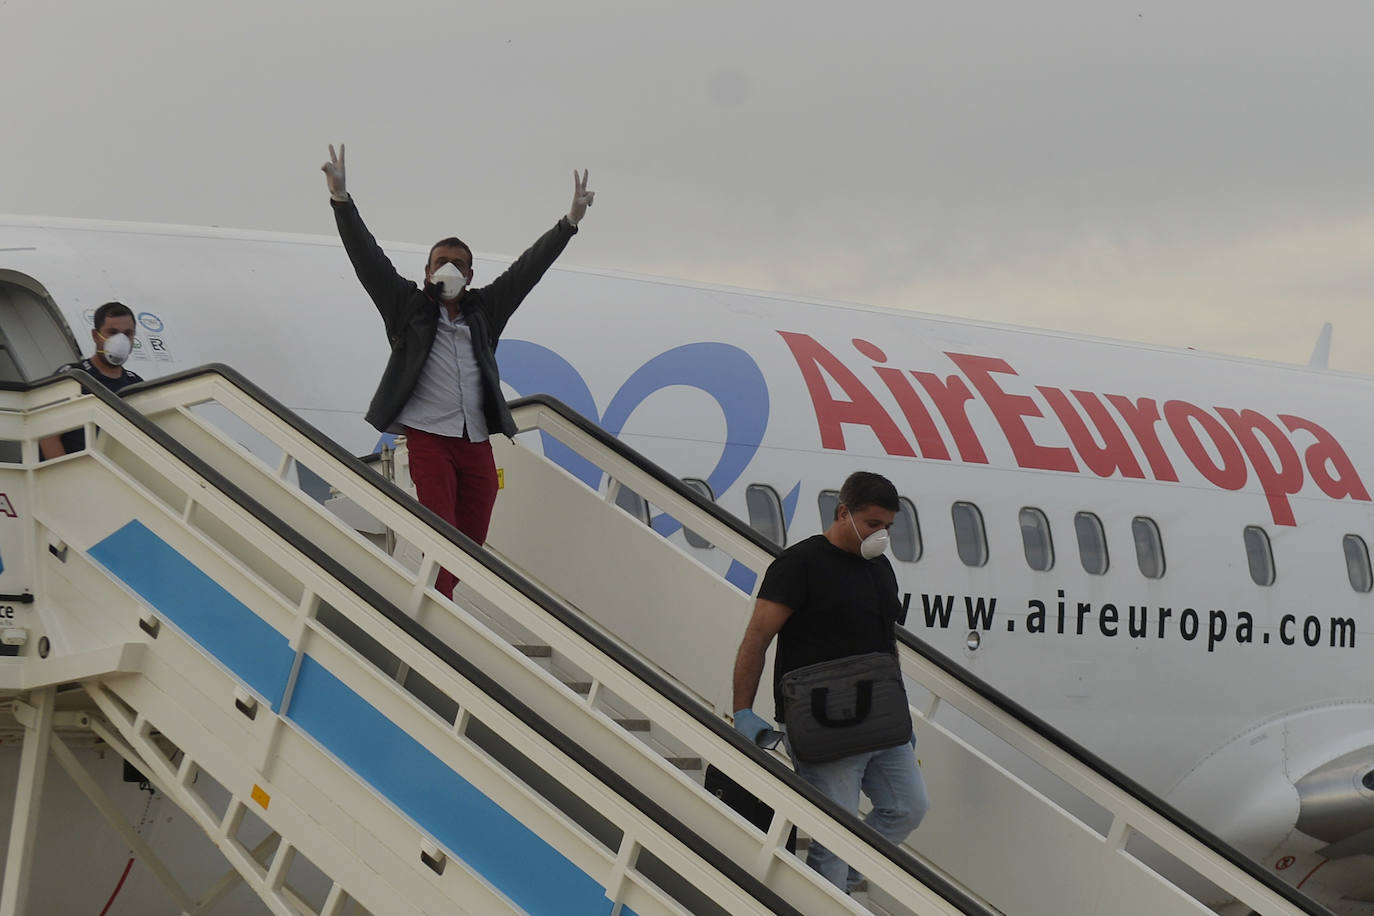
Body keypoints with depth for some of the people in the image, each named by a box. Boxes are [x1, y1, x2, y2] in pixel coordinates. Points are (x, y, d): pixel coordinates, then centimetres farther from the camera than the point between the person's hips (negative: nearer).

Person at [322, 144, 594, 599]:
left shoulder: (483, 310, 19)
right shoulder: (408, 307, 10)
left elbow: (527, 270, 17)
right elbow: (368, 259, 2)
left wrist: (569, 223, 11)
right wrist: (342, 201, -8)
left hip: (477, 444, 4)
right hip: (428, 437, -4)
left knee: (471, 545, 1)